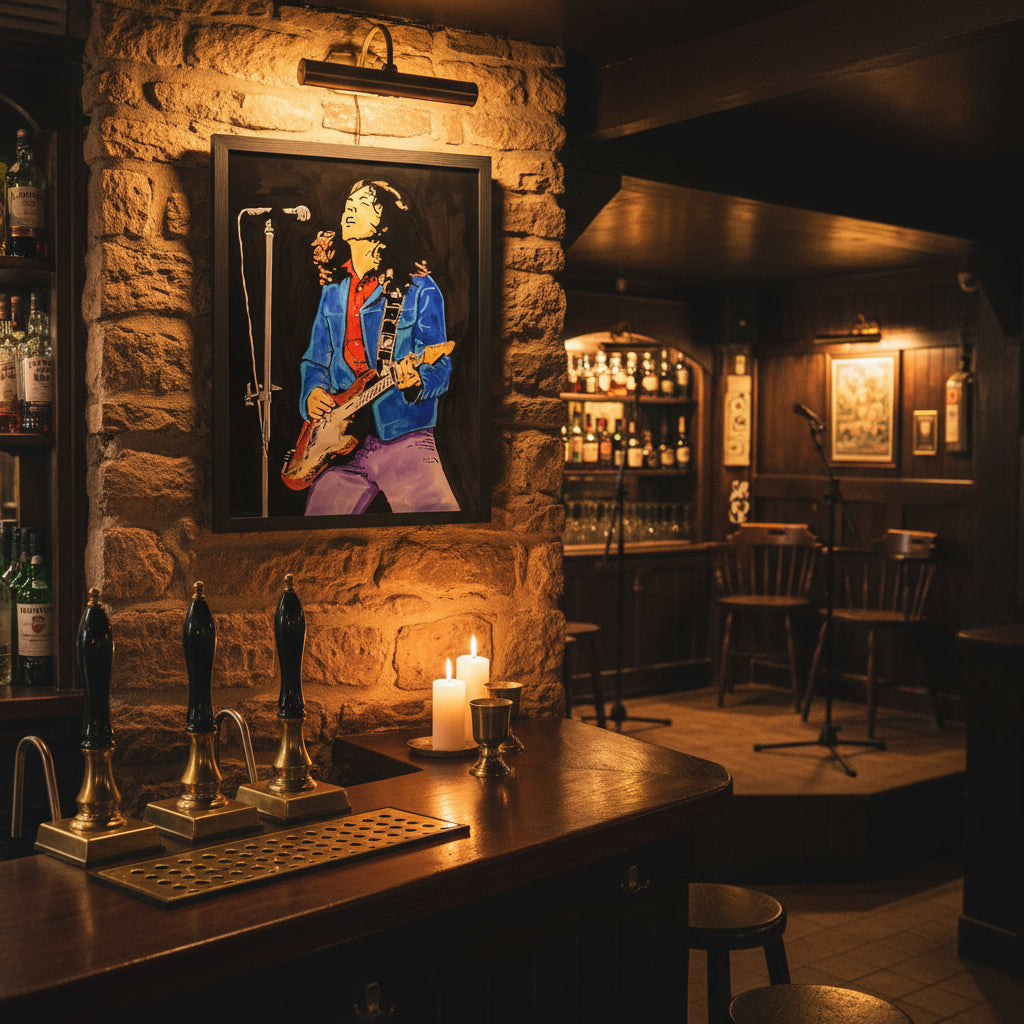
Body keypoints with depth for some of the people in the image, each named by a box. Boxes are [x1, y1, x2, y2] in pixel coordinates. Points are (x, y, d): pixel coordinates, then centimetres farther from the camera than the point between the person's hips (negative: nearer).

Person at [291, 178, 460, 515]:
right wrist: (313, 392, 3)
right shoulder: (333, 289, 16)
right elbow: (315, 361, 23)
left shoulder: (419, 289, 0)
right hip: (341, 438, 5)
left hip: (403, 438, -4)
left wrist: (415, 381, -26)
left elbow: (440, 368, -4)